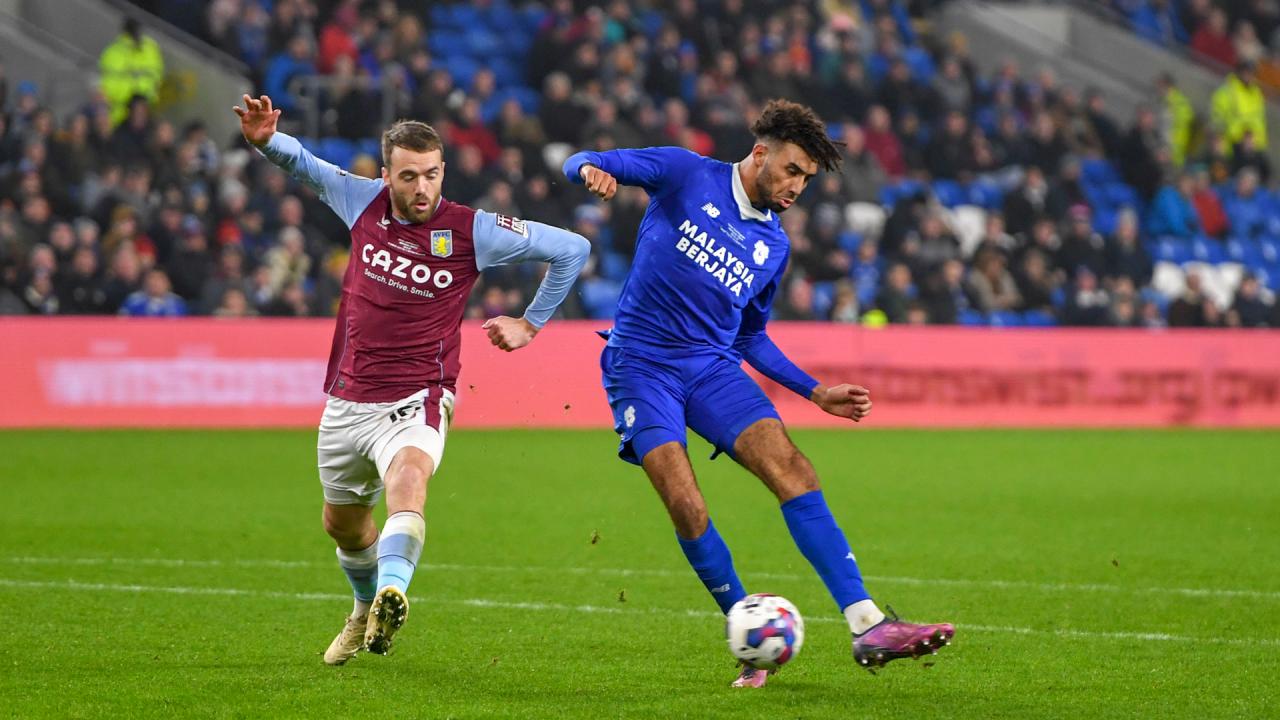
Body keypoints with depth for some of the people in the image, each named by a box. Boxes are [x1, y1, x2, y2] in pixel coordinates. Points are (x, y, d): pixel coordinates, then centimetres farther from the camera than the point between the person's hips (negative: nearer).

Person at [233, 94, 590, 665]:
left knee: (408, 477, -36)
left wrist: (530, 324, 4)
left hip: (415, 399, -5)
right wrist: (267, 140, -8)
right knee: (343, 525, 20)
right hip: (348, 399, 5)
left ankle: (392, 593, -57)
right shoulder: (364, 203, -2)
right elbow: (302, 164, 14)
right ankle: (366, 612, 48)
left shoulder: (472, 231, -11)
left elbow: (572, 249, -2)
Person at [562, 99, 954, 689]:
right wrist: (591, 170, -29)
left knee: (790, 468, -17)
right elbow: (587, 163, -3)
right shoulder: (687, 176, 0)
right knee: (683, 501, -20)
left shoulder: (773, 246, 14)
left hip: (714, 365, 4)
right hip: (641, 366, -4)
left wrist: (817, 393, 15)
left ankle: (867, 628, -23)